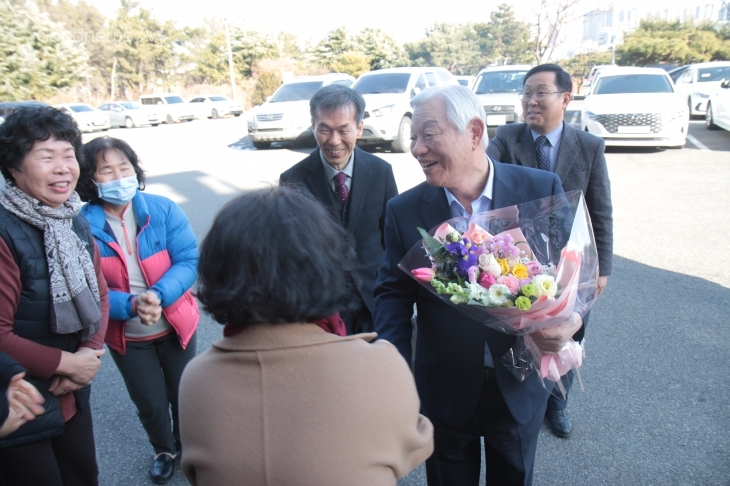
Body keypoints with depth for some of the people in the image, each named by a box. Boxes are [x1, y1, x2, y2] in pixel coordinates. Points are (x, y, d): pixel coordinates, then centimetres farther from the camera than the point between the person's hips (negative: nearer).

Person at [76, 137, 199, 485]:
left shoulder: (163, 209, -14)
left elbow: (189, 261, -17)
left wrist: (159, 295, -33)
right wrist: (131, 305, -32)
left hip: (175, 325, 1)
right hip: (125, 337, 0)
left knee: (183, 395, 20)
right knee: (150, 404, 18)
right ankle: (164, 450, 49)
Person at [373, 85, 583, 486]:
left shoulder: (541, 189, -11)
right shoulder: (404, 211, -10)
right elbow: (392, 292, -4)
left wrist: (569, 319, -24)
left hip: (520, 387, 1)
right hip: (446, 391, 0)